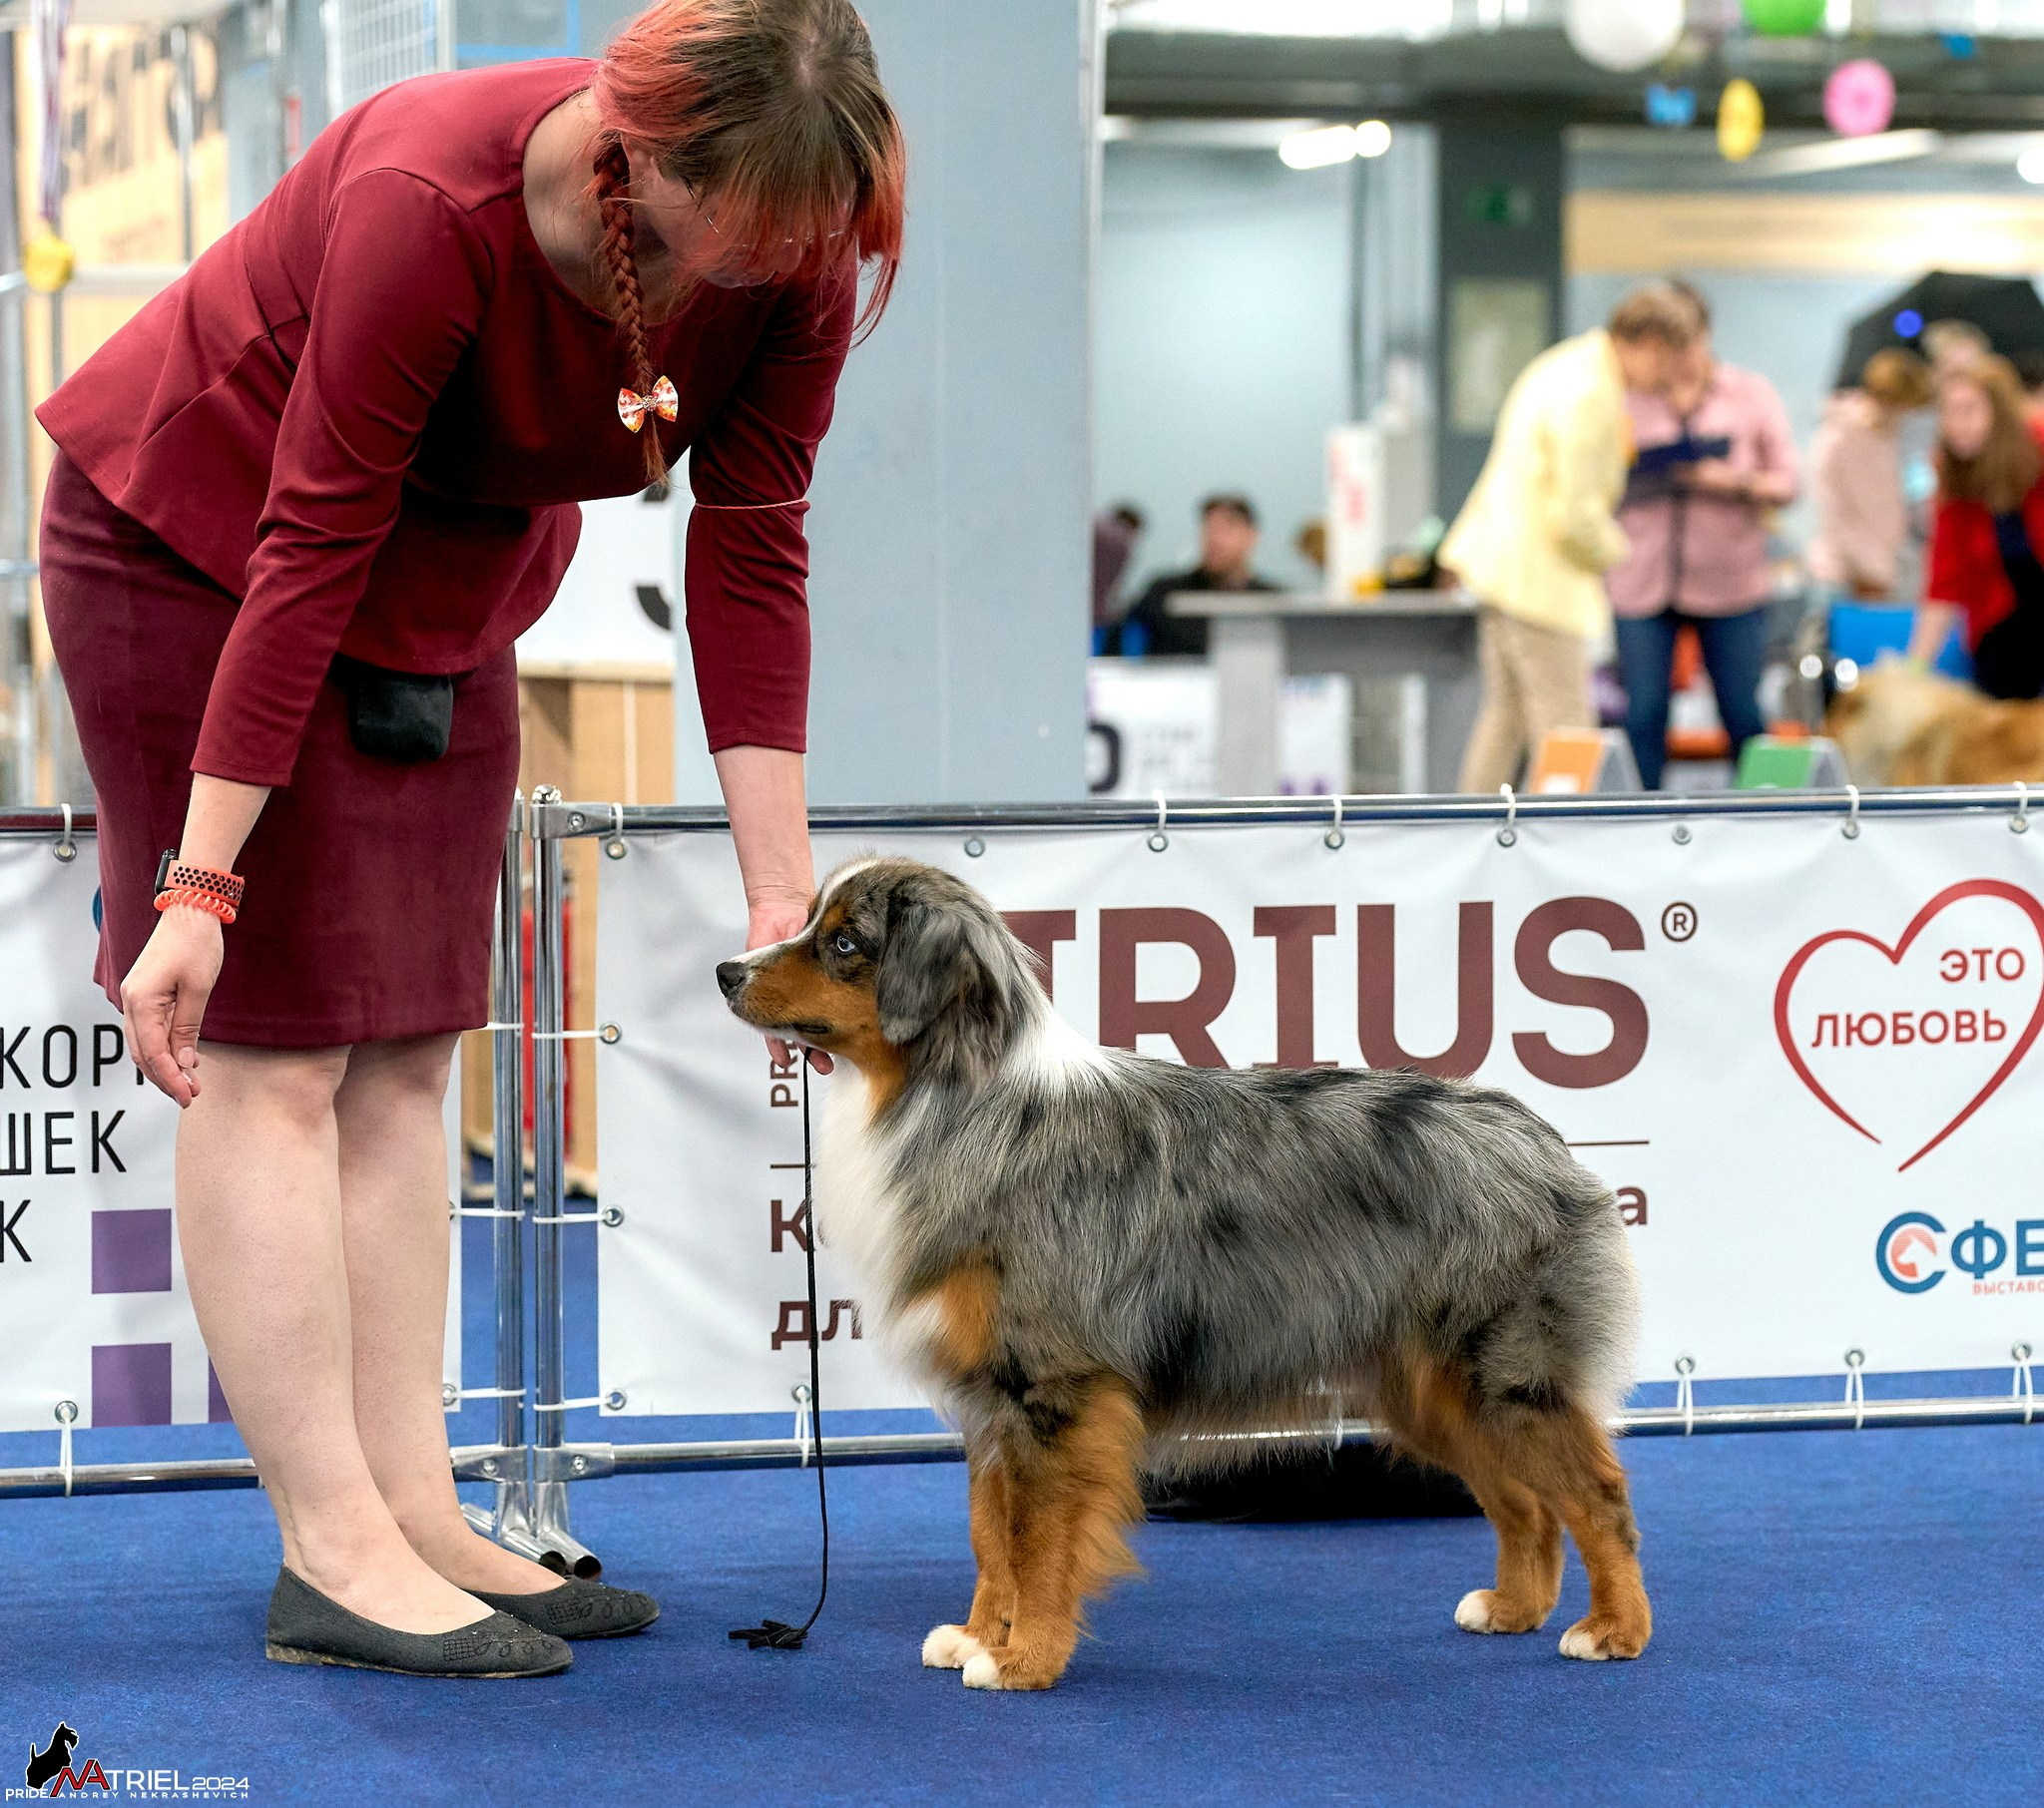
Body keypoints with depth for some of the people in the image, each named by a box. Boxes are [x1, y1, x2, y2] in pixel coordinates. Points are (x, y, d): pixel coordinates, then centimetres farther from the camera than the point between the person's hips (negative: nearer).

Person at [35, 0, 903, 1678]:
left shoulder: (795, 265, -19)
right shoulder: (432, 204, -36)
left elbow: (748, 569, -12)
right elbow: (309, 550, -31)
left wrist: (784, 905, -13)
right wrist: (201, 884, -29)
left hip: (449, 580, 6)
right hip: (200, 542, -6)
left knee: (402, 1054, 5)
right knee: (275, 1049, -8)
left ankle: (415, 1514, 7)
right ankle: (333, 1553, -9)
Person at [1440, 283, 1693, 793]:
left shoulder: (1565, 364, 11)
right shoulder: (1590, 397, -21)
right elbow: (1575, 516, -21)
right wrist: (1612, 551, -3)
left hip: (1500, 557, 10)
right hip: (1541, 578, -10)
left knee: (1505, 714, 16)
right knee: (1563, 732, -7)